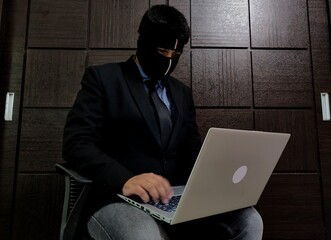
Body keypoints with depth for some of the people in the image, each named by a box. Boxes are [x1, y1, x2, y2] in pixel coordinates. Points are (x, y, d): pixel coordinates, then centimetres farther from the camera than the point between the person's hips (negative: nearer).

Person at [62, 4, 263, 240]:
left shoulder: (182, 92, 17)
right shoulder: (103, 77, 3)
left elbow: (192, 150, 17)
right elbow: (77, 142, -8)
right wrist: (125, 179, -26)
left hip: (177, 198, 5)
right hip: (120, 198, -4)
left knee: (248, 220, -17)